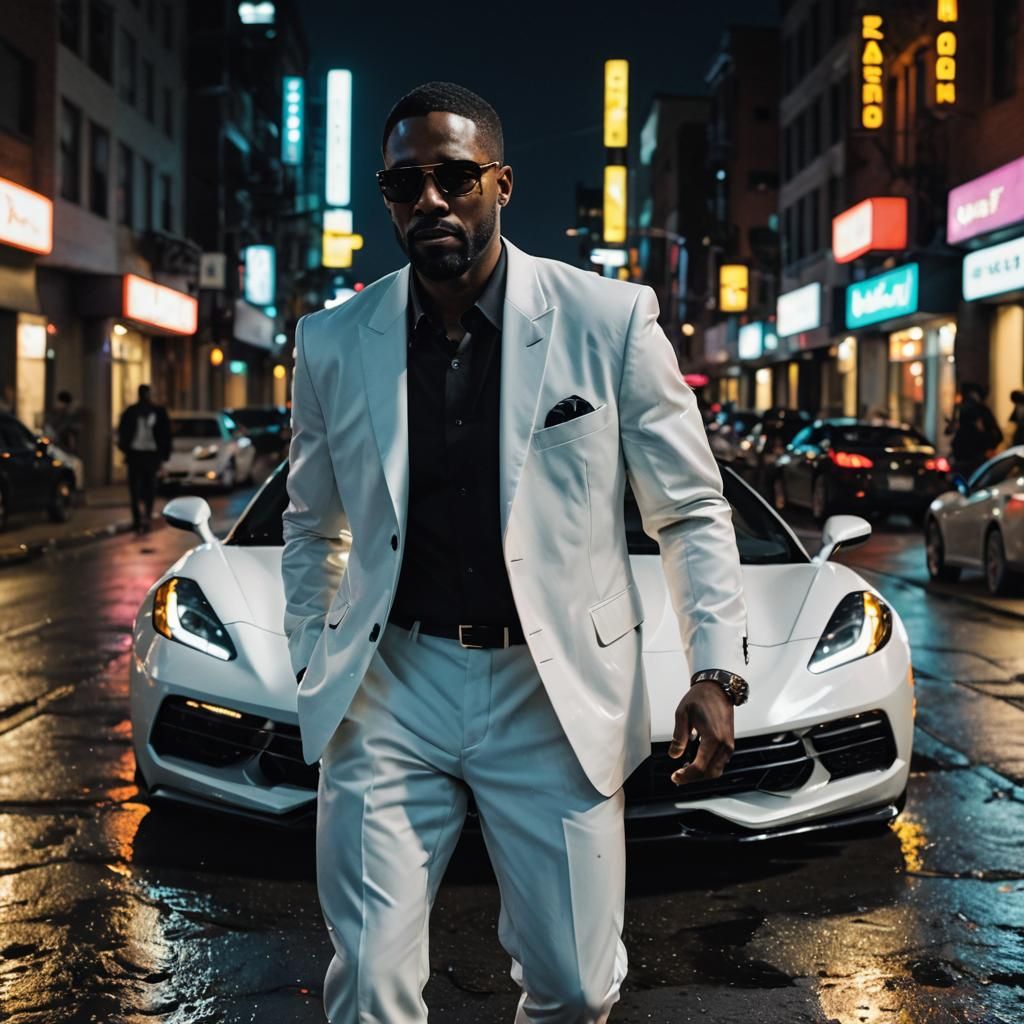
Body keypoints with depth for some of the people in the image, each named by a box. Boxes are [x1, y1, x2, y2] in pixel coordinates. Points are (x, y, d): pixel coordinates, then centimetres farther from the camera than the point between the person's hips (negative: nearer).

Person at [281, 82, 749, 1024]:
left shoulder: (610, 321, -5)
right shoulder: (333, 344, 3)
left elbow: (692, 511, 1)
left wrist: (715, 669, -6)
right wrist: (312, 663, 12)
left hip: (555, 692, -1)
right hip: (392, 687, 2)